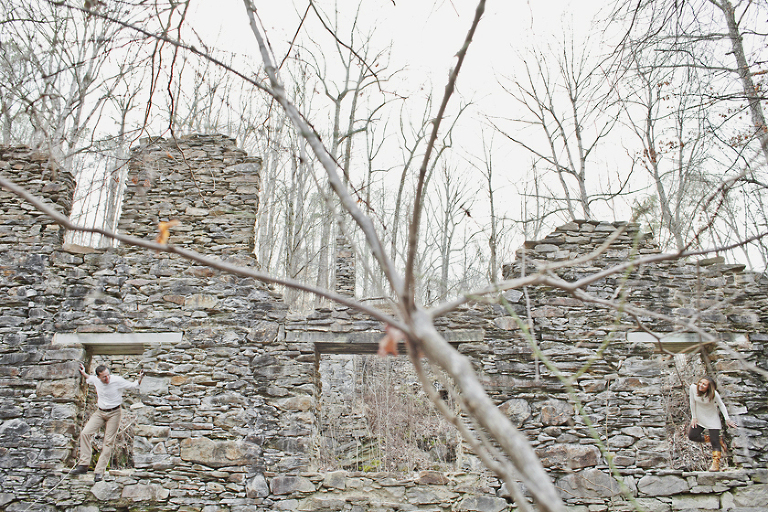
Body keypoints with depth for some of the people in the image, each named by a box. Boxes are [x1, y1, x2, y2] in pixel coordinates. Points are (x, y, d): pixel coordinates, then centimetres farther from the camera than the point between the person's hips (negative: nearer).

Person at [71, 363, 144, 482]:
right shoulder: (95, 380, -4)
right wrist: (83, 373, 12)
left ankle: (99, 472, -2)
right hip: (100, 412, 4)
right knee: (85, 433, -14)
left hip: (114, 413, -4)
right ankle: (83, 465, -8)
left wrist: (140, 379, -24)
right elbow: (89, 379, 23)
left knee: (109, 442, -6)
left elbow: (133, 386, -6)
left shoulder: (117, 380, -16)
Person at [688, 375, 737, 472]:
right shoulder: (693, 387, -19)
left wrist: (727, 419, -14)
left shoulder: (713, 393, -26)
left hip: (712, 419, -3)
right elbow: (692, 403, -7)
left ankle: (716, 463, 6)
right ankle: (710, 439, 23)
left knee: (715, 441, -5)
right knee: (692, 436, -2)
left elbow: (721, 405, -10)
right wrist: (694, 417, -2)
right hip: (699, 418, 3)